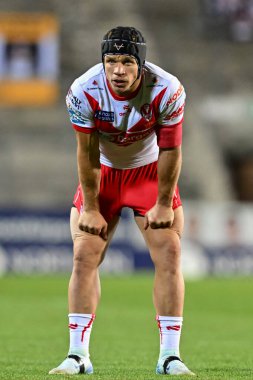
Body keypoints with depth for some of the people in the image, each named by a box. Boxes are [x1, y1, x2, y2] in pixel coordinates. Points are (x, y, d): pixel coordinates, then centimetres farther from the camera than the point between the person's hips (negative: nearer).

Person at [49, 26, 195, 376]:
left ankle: (169, 356, -4)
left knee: (169, 256, -10)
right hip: (103, 173, 0)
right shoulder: (84, 92, -27)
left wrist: (164, 204, -10)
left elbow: (170, 150, -16)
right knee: (84, 257, -9)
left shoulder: (167, 91, -28)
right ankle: (78, 356, -4)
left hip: (150, 171, 0)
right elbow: (87, 153, -17)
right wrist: (90, 208, -12)